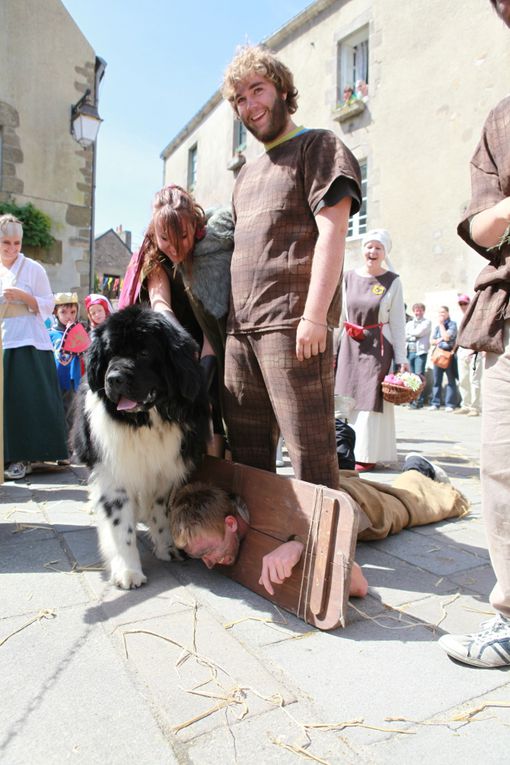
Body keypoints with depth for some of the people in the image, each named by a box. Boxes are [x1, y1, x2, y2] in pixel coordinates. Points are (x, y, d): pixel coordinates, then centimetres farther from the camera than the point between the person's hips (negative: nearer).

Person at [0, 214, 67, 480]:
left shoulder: (33, 269, 0)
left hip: (28, 344, -4)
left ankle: (22, 457, 2)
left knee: (28, 401, -5)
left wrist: (22, 296, -16)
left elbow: (48, 307, -3)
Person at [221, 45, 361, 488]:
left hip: (293, 324, -7)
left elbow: (332, 233, -8)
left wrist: (314, 315, -19)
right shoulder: (247, 173, 27)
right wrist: (224, 319, 19)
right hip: (240, 329, 8)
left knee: (310, 452, -6)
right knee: (247, 455, 10)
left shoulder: (318, 147, 5)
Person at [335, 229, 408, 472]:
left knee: (371, 399, -3)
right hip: (350, 346, 3)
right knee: (347, 398, 5)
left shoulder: (392, 281, 0)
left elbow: (398, 322, -1)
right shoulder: (348, 278, 7)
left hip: (378, 347, -3)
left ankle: (368, 454, 7)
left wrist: (401, 359, -6)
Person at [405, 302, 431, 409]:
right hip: (409, 351, 5)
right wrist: (414, 336, -5)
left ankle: (418, 401, -10)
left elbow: (419, 332, -8)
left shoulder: (427, 322, 8)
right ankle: (412, 400, 7)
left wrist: (410, 333, 7)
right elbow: (404, 337, 9)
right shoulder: (409, 323, 21)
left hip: (421, 351, -4)